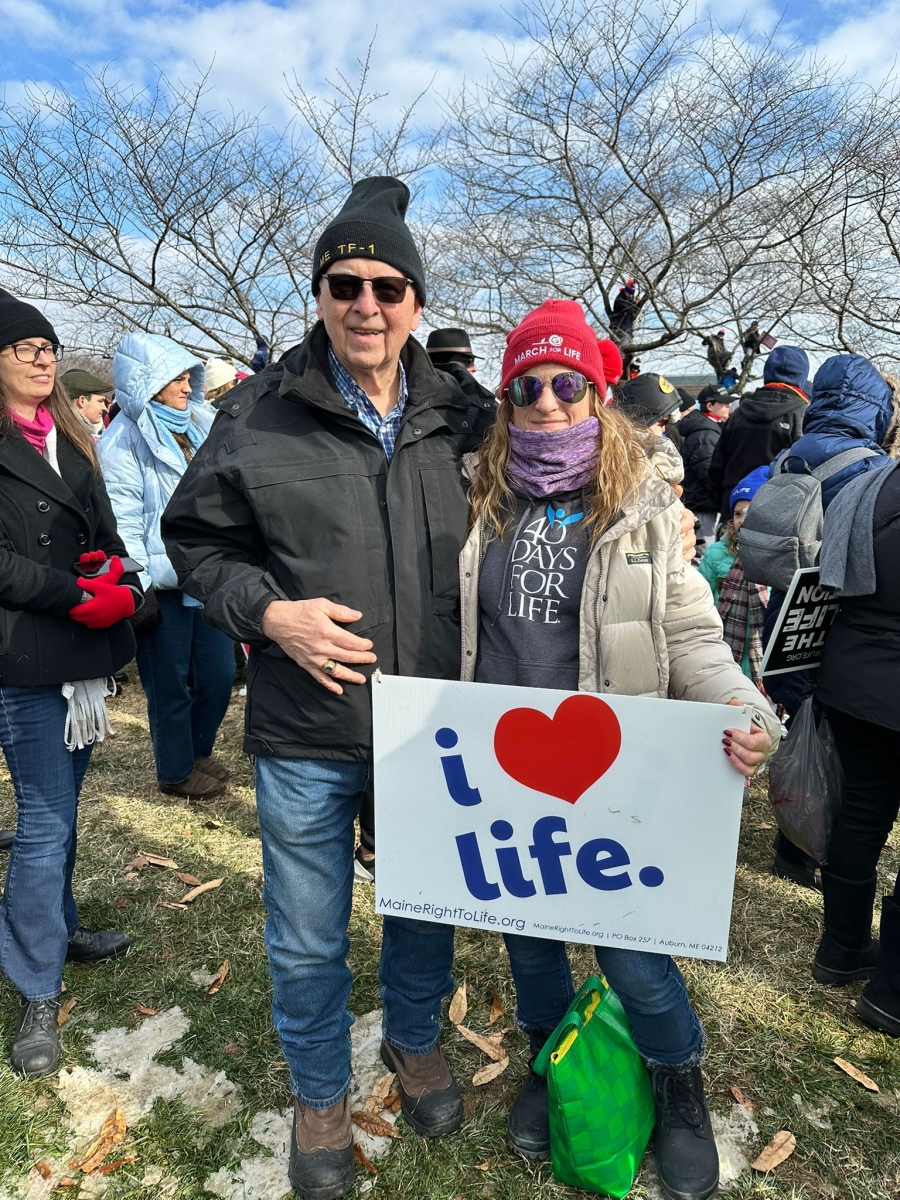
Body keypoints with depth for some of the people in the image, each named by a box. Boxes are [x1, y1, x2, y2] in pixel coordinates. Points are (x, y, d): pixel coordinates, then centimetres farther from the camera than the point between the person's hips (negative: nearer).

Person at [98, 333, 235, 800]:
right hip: (163, 584, -6)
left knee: (219, 674, 13)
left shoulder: (203, 422, 10)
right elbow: (123, 521, -14)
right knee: (171, 684, 8)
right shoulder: (123, 441, -9)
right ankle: (177, 771, 29)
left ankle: (199, 752, 37)